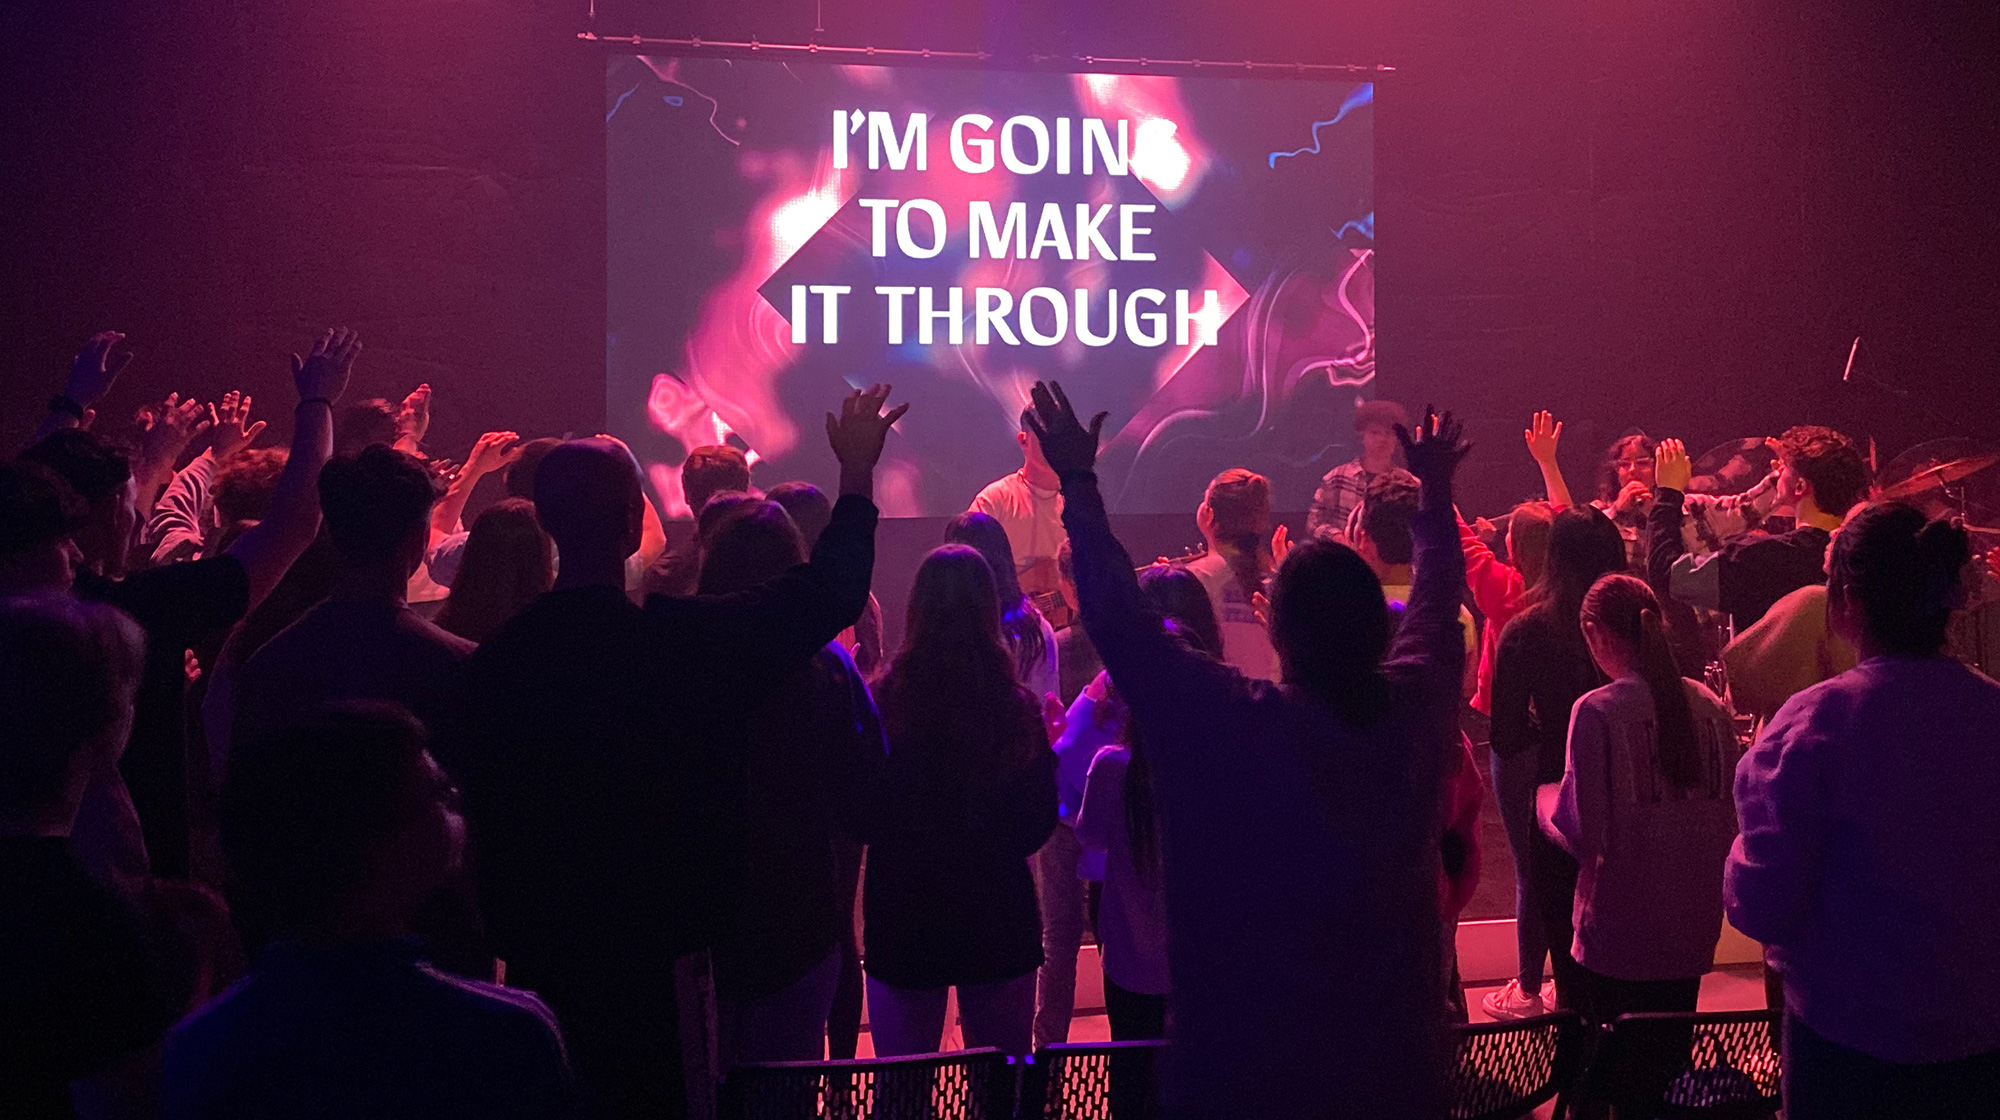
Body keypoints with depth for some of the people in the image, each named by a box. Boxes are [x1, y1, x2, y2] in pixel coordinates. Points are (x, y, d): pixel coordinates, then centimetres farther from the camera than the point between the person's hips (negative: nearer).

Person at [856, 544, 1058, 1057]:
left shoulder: (882, 705, -14)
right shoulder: (1018, 709, -10)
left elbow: (861, 821, -4)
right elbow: (1036, 828, -1)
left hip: (901, 923, -1)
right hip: (1000, 920, 1)